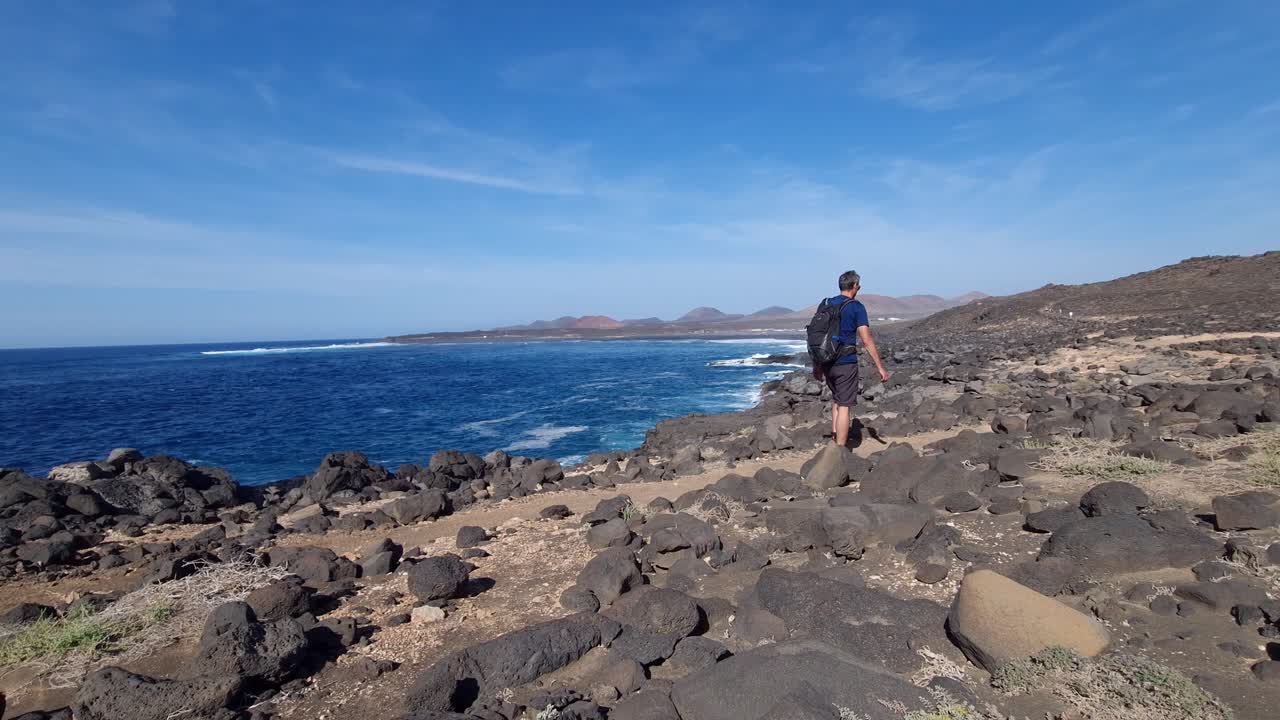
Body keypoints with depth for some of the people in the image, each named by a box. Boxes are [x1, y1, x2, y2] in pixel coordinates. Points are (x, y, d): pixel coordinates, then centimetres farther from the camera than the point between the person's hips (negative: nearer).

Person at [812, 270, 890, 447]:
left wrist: (817, 365, 20)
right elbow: (867, 340, -14)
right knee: (844, 405, 0)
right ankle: (840, 449, 2)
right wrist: (880, 367, -11)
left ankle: (835, 435, 21)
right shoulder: (856, 307, -8)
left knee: (836, 398, 25)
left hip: (827, 362, 6)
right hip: (846, 363, -6)